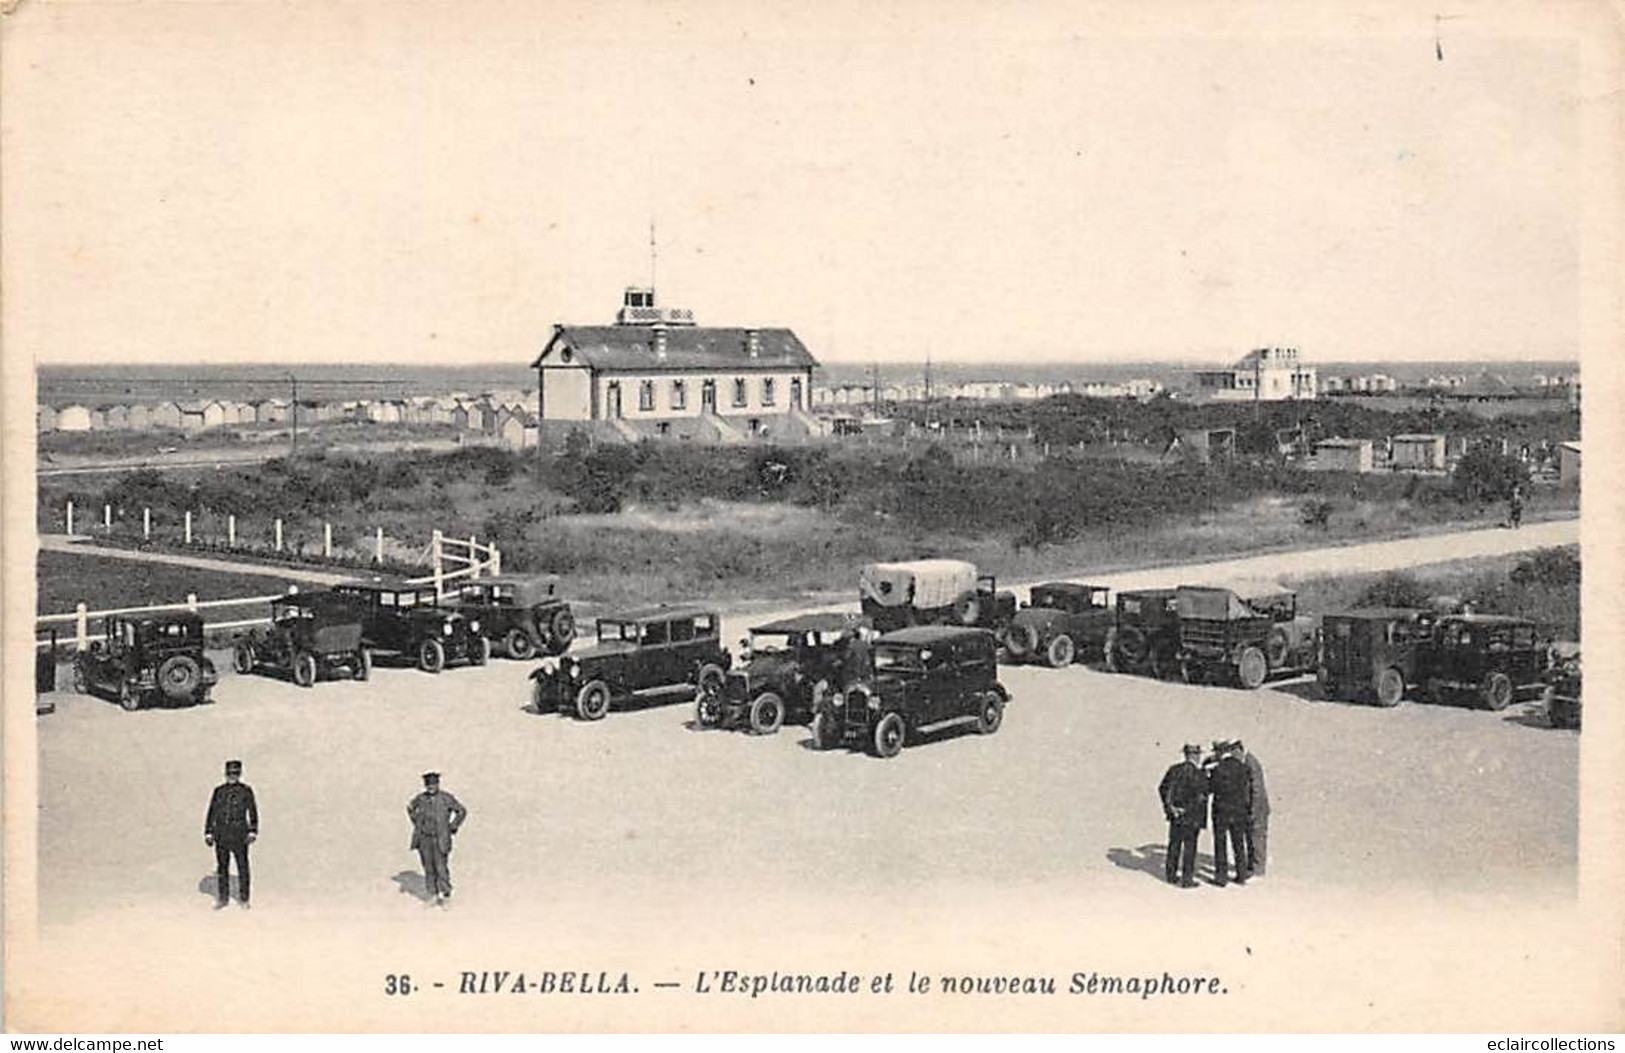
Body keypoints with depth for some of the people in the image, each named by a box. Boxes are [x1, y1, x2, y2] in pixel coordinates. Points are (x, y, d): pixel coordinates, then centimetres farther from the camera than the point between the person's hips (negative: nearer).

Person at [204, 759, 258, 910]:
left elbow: (253, 812, -2)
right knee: (222, 867, 7)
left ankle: (243, 899, 8)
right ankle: (222, 898, 16)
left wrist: (252, 832, -12)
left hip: (240, 835, -2)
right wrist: (208, 833, 2)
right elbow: (211, 813, 9)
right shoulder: (218, 791, 7)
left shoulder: (246, 790, 1)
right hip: (221, 834, 2)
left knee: (243, 867, -1)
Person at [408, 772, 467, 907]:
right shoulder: (421, 799, 2)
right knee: (429, 868, 6)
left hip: (440, 839, -3)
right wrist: (416, 823, 12)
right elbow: (410, 808, 23)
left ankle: (443, 893, 9)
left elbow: (462, 811, 2)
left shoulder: (446, 798, -6)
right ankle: (434, 895, 14)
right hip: (424, 839, 3)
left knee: (441, 867, -6)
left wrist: (452, 827, -1)